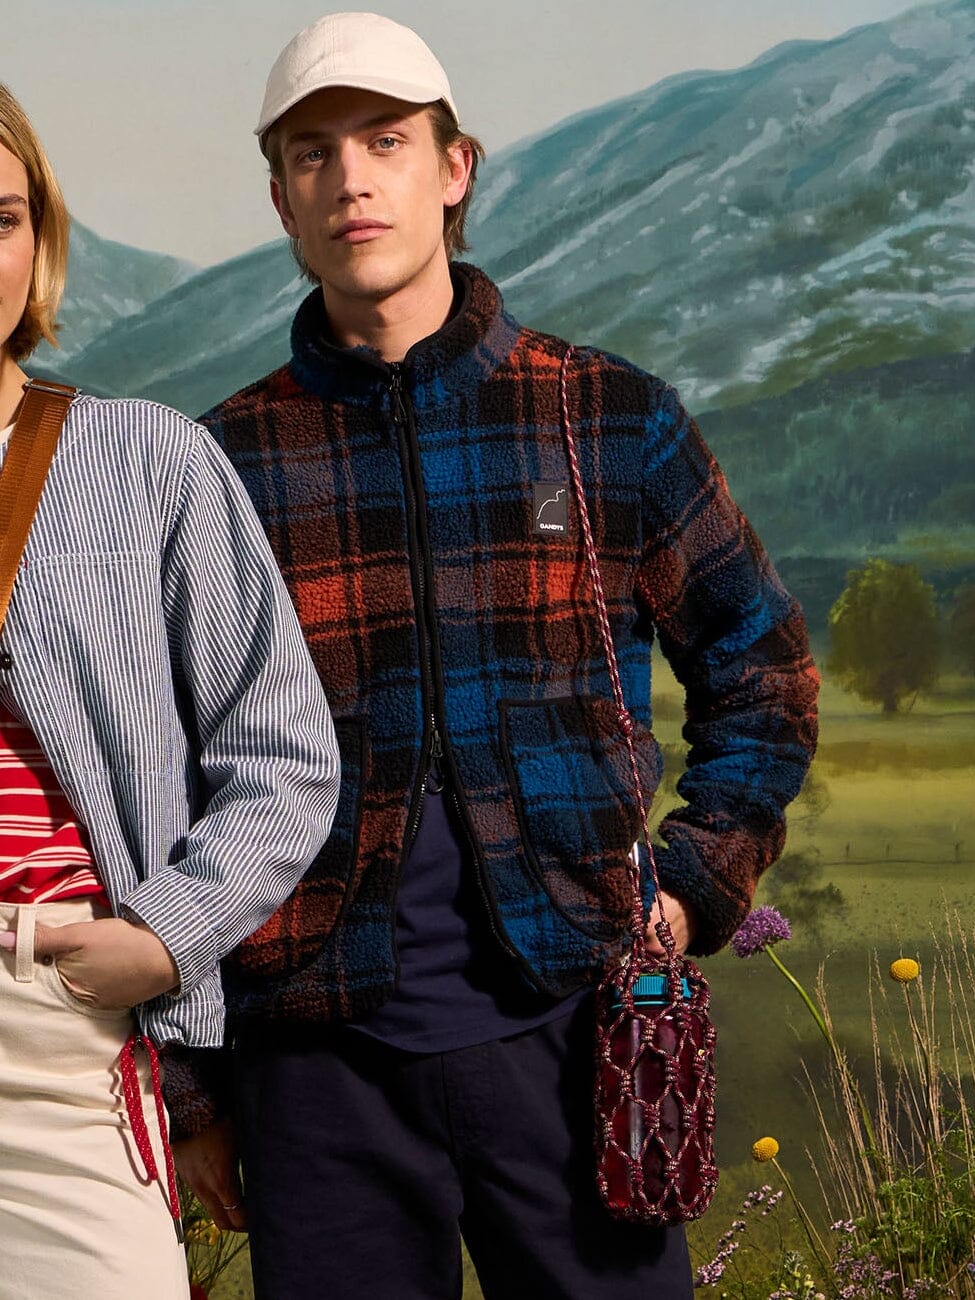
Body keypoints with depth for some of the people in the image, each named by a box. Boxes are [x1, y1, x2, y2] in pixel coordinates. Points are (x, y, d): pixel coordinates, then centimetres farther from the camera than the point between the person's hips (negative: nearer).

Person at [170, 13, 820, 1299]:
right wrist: (197, 1085, 7)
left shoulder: (612, 419, 4)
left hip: (566, 1020, 0)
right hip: (323, 1056, 0)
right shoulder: (223, 466, 4)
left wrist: (692, 890, 2)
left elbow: (764, 673, 15)